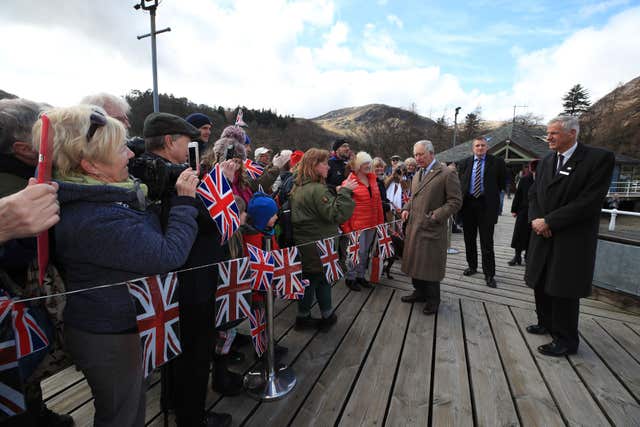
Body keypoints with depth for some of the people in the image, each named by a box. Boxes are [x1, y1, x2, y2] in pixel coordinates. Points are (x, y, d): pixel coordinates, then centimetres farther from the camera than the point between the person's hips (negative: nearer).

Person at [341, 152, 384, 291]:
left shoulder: (373, 179, 9)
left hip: (372, 224, 6)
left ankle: (360, 275, 33)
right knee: (357, 252, 1)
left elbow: (378, 201, 13)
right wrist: (346, 227, -15)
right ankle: (350, 277, 21)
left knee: (365, 251, 17)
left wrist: (381, 221, 10)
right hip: (357, 225, -6)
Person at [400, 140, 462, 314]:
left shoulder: (447, 173, -10)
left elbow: (455, 201, -12)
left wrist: (436, 216, -19)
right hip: (414, 227, 7)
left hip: (432, 229, -7)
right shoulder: (417, 175, 15)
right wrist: (406, 208, 7)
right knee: (415, 261, 15)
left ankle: (432, 299, 22)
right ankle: (420, 292, 33)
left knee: (430, 265, 3)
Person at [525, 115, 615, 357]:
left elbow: (589, 202, -18)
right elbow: (534, 194, 11)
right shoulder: (546, 161, 10)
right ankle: (546, 323, 35)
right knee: (541, 284, 15)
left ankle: (565, 340, 21)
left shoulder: (599, 158, -10)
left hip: (571, 240, -6)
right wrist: (535, 219, -8)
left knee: (564, 290, 3)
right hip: (544, 236, 6)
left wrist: (548, 221, -17)